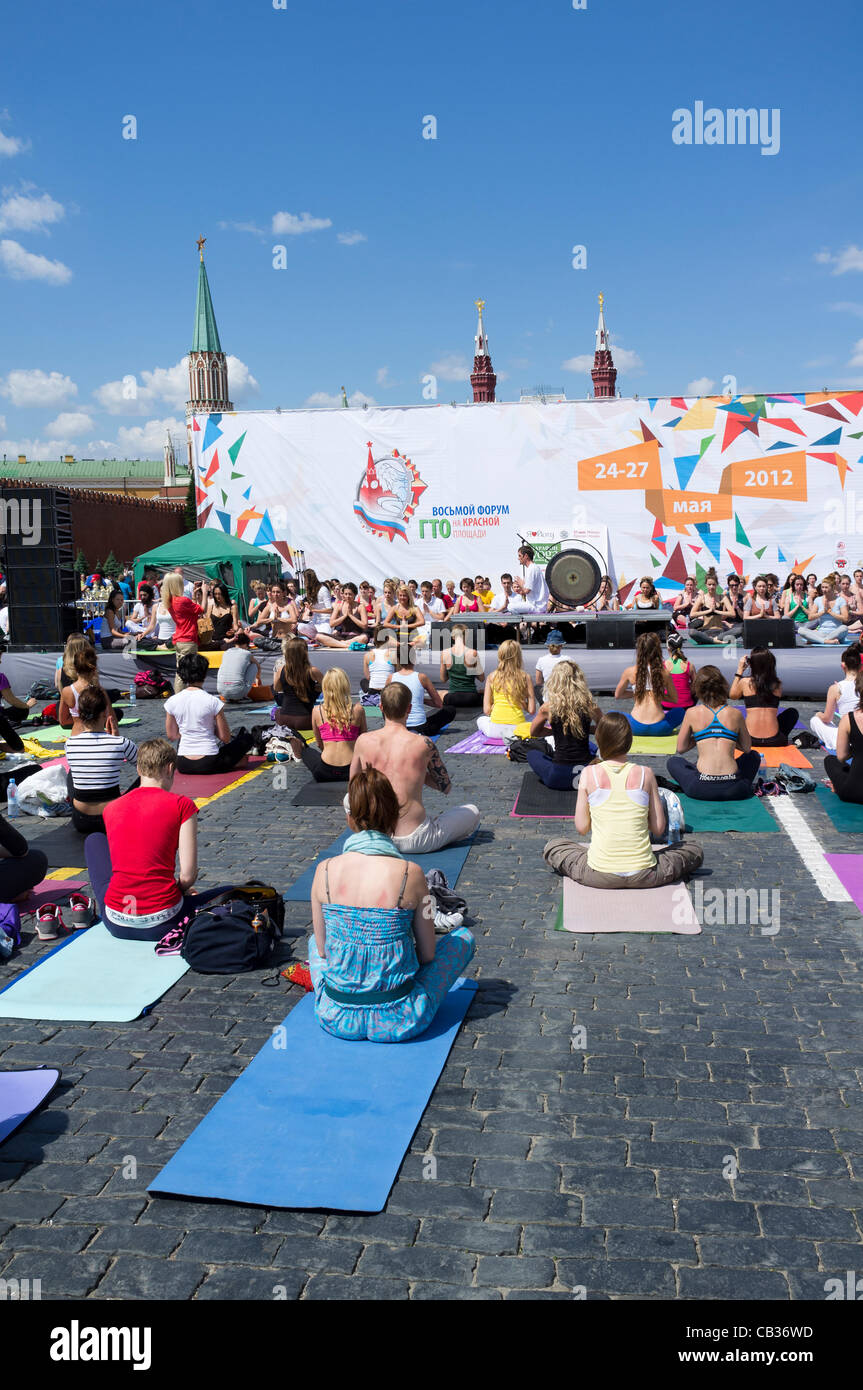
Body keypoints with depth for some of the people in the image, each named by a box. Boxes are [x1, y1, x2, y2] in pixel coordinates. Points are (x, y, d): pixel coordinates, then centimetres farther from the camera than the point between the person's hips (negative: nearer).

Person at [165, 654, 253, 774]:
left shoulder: (171, 702, -4)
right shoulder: (213, 701, -14)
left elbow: (172, 736, 7)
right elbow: (225, 738, -7)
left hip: (183, 766, 4)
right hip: (209, 765, -3)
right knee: (247, 737, 18)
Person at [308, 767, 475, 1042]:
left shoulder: (325, 871, -9)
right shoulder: (410, 874, -15)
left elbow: (322, 948, 3)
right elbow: (428, 955, -3)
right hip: (397, 1022, -3)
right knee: (463, 937, 19)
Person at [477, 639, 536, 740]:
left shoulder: (492, 677, 0)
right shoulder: (524, 676, -2)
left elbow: (486, 710, 0)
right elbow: (531, 710, -3)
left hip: (495, 730, 1)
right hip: (516, 729, -1)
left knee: (481, 719, 35)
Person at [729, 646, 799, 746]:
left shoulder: (745, 682, -4)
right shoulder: (777, 684, 1)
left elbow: (733, 696, 17)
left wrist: (740, 670, 19)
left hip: (750, 740, 0)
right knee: (792, 712, 28)